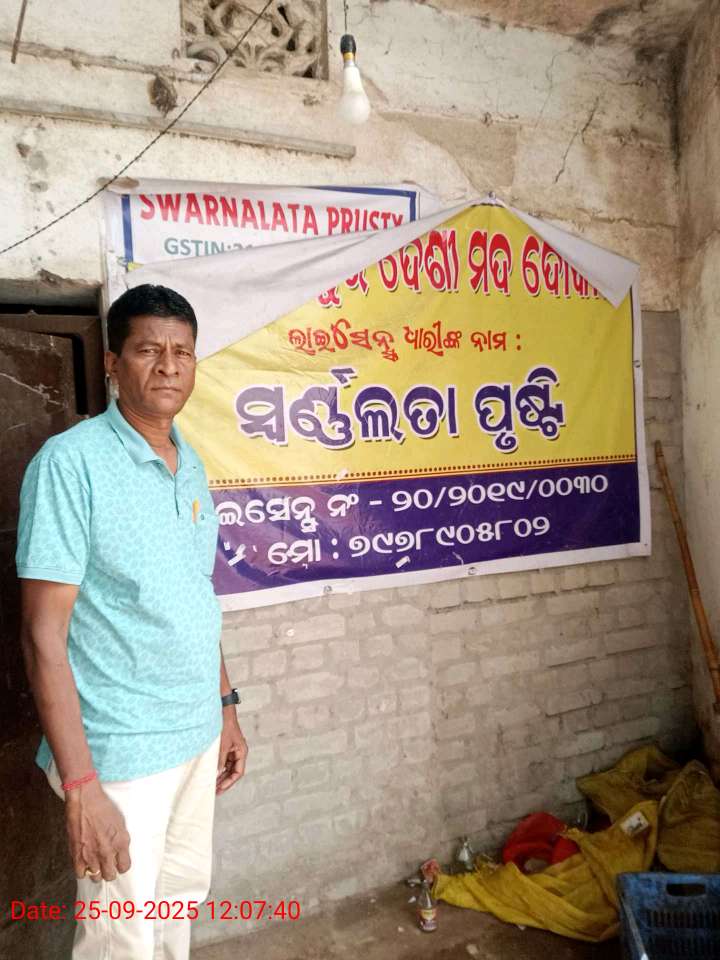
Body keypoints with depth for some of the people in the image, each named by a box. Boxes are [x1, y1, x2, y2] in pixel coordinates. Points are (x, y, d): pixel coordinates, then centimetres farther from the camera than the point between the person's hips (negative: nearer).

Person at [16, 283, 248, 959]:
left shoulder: (189, 465, 5)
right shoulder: (71, 461, -17)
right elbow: (43, 632, -19)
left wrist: (226, 706, 14)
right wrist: (80, 788, -20)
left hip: (197, 734, 7)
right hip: (120, 751, -6)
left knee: (183, 897, 22)